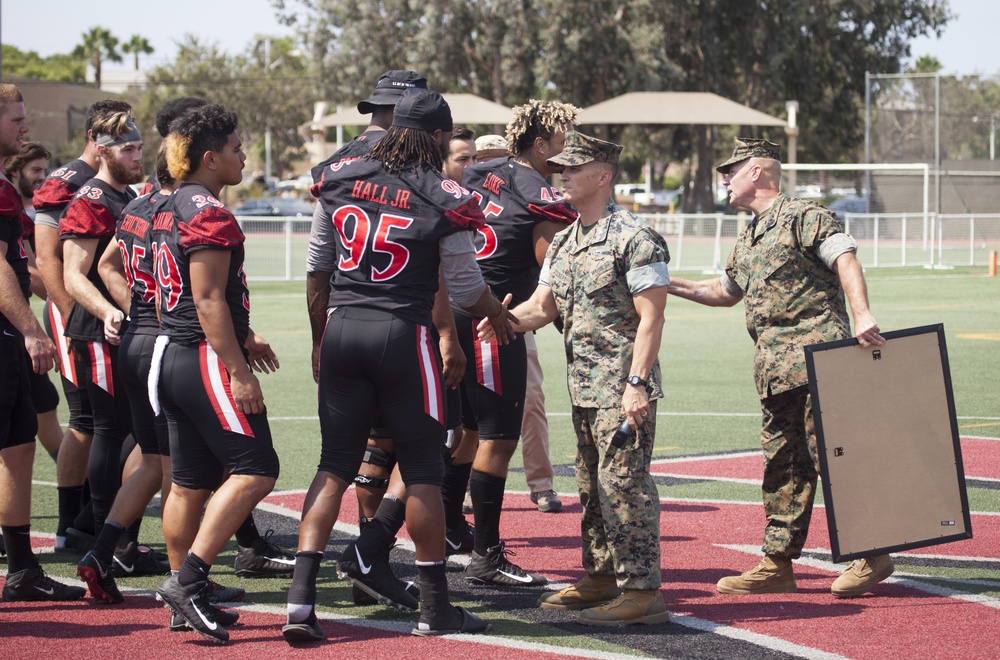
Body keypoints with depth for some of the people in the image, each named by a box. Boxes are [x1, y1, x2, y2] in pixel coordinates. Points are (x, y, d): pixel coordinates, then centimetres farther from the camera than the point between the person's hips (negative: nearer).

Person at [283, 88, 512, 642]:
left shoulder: (339, 178, 5)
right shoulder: (446, 199, -7)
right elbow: (465, 287, 0)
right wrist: (497, 313, 19)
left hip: (341, 329, 4)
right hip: (402, 335, -4)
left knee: (334, 467, 8)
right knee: (422, 471, 6)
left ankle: (300, 598, -3)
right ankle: (435, 607, 13)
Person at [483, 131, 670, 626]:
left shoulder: (634, 239, -12)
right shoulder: (564, 243, 15)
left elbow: (650, 318, -15)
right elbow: (542, 306, 12)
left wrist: (637, 384, -22)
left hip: (622, 388, -9)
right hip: (583, 388, 9)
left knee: (622, 483, -10)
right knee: (592, 486, 16)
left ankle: (642, 590, -7)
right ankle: (601, 578, 27)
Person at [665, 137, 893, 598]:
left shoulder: (803, 216, -3)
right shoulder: (748, 240, 24)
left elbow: (845, 258, -15)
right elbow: (726, 292, 37)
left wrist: (861, 315, -30)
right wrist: (670, 286, 29)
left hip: (816, 356, -9)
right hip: (774, 368, 9)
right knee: (783, 462, 9)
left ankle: (871, 556, -4)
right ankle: (778, 563, 11)